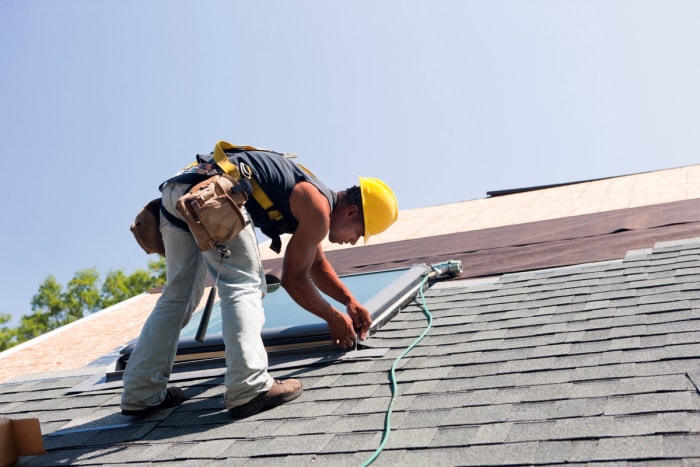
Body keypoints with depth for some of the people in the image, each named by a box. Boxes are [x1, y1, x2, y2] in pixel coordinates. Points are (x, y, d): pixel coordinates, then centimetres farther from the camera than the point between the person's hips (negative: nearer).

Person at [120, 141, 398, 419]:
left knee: (178, 295, 12)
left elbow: (317, 265, 39)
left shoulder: (309, 200, 25)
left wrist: (350, 301, 39)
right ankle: (249, 390, -14)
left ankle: (140, 394, 14)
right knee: (244, 287, -6)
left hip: (176, 190, 10)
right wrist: (334, 318, 16)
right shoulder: (318, 209, -1)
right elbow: (292, 278, 5)